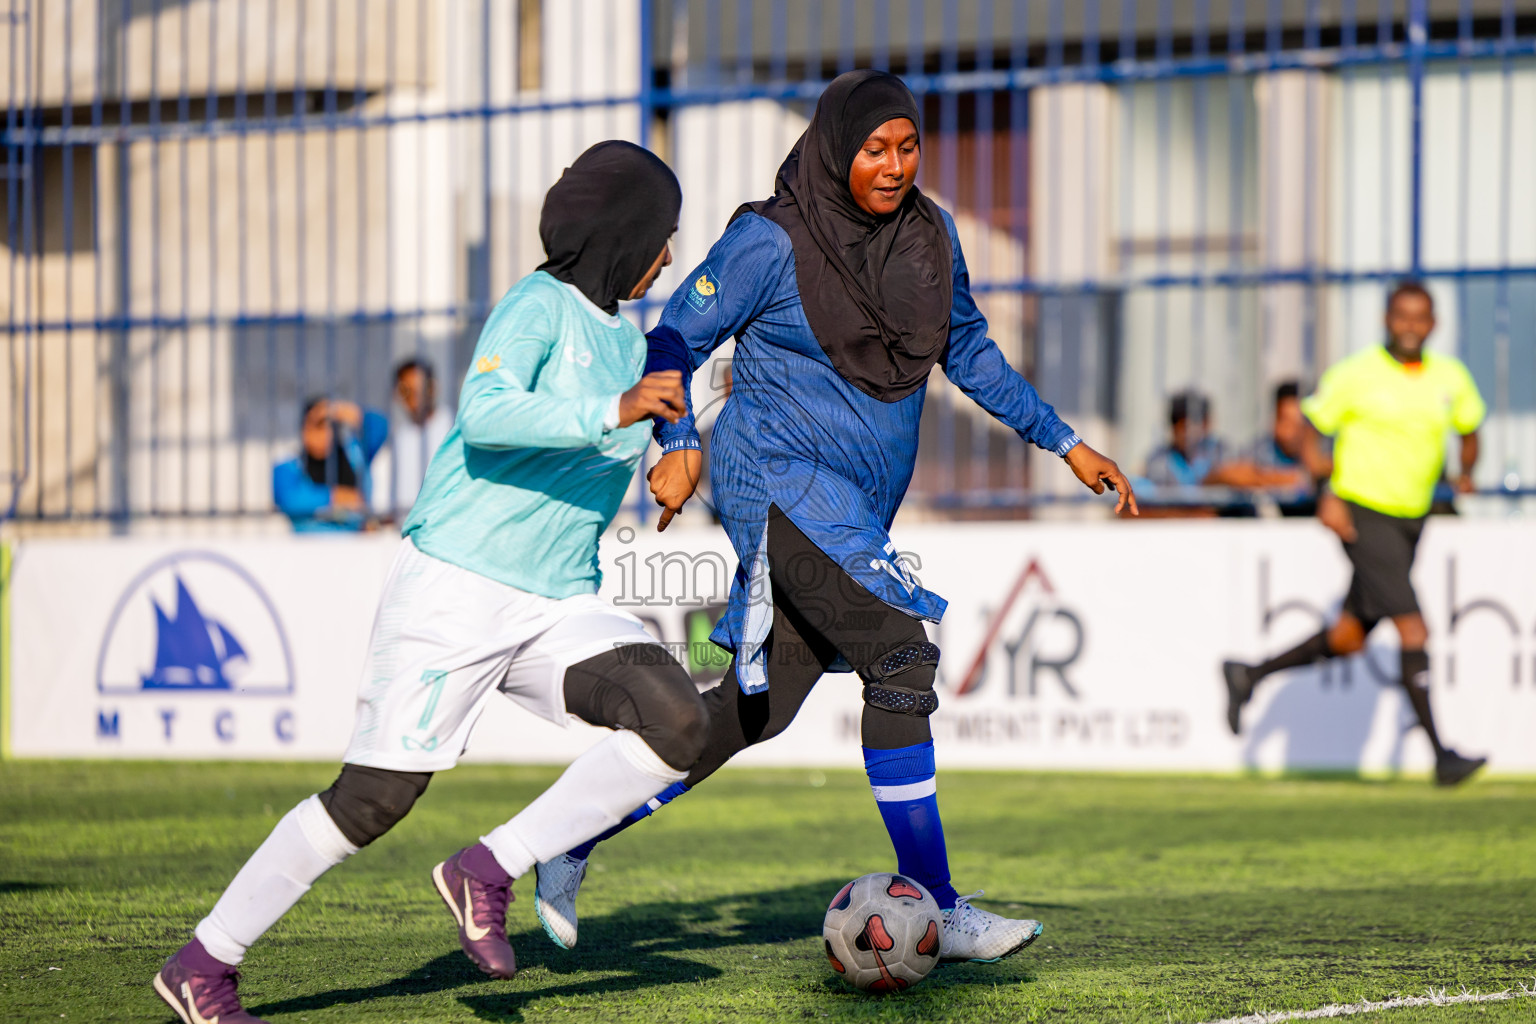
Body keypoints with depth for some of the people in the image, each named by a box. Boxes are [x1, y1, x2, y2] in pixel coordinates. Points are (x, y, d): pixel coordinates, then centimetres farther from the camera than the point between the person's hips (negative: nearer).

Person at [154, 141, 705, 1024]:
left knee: (679, 723, -16)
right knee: (378, 794, -7)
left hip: (561, 607, 7)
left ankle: (490, 872, -7)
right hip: (458, 587, -7)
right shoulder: (539, 307, -8)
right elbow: (485, 414, -29)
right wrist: (613, 411, -36)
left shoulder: (629, 340, 17)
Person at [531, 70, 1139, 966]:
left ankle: (581, 837, 24)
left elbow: (971, 354, 20)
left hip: (857, 505, 8)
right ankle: (935, 909, -16)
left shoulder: (931, 236, 8)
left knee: (761, 706, 11)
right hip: (784, 480, -8)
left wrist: (1065, 443, 17)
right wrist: (678, 444, -22)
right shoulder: (772, 242, -11)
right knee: (900, 658, -19)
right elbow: (677, 339, -6)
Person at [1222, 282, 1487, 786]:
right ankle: (1440, 754, -13)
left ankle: (1249, 677, 30)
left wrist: (1465, 472, 1)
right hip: (1364, 516, -6)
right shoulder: (1355, 374, -9)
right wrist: (1328, 492, -14)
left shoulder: (1450, 377, 5)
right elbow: (1310, 428, -2)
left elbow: (1469, 431, 21)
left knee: (1349, 638, 11)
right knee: (1413, 629, -15)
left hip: (1411, 518, 6)